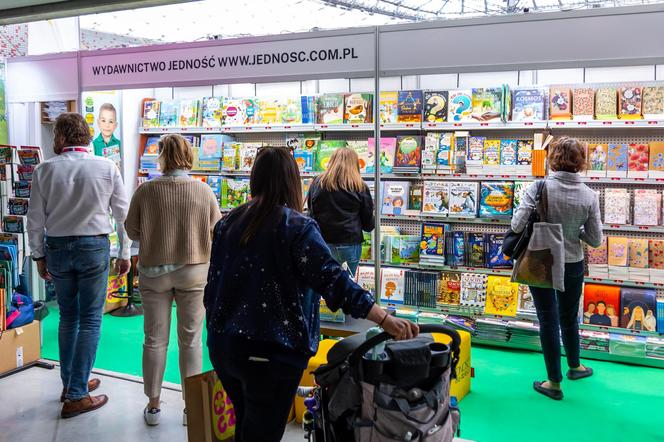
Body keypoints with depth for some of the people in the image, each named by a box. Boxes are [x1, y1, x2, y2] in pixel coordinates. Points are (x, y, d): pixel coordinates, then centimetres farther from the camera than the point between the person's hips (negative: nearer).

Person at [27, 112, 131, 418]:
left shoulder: (45, 170, -4)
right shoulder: (107, 168, -5)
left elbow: (36, 219, 0)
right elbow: (123, 215, -2)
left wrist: (39, 256, 12)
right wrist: (124, 254, 7)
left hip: (57, 247, 2)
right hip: (94, 246, -2)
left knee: (68, 317, 18)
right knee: (90, 320, 4)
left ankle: (69, 383, 28)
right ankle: (77, 396, 5)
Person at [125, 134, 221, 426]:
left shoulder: (146, 190, -10)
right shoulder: (204, 191, -9)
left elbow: (132, 231, -2)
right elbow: (218, 232, -3)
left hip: (153, 272, 0)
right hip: (194, 271, 0)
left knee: (155, 340, 12)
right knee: (191, 340, 11)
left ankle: (153, 405, 23)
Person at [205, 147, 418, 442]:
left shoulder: (228, 222, 4)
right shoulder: (296, 227, -14)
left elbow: (212, 284, 12)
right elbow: (332, 279, -23)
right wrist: (385, 320, -25)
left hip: (222, 345, 6)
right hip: (270, 352, -6)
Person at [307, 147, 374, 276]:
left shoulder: (317, 183, 1)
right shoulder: (360, 188, -3)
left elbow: (311, 213, 10)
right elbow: (368, 224, 3)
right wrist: (371, 224, 24)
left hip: (322, 242, 2)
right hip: (350, 244, -2)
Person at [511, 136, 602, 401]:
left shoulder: (539, 188, -18)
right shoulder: (589, 196, -10)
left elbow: (517, 225, -22)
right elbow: (595, 240, -7)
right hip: (573, 266, 2)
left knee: (548, 321, 9)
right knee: (569, 318, 23)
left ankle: (554, 383, 18)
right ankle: (574, 366, 45)